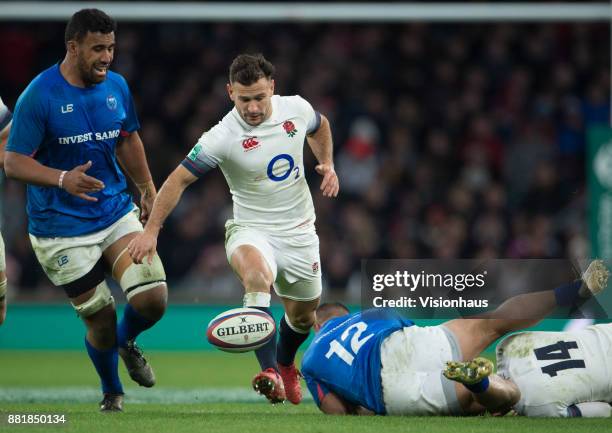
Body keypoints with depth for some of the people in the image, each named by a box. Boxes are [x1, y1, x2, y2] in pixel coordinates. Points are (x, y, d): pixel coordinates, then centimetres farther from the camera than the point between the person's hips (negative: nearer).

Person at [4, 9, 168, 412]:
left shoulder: (117, 86, 2)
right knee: (100, 320, -1)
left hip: (117, 213, 4)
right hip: (61, 229, -4)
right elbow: (14, 163, -17)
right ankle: (112, 393, 29)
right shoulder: (39, 95, -16)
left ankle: (127, 341, 26)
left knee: (153, 300, -11)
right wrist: (62, 179, -32)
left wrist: (149, 192, 21)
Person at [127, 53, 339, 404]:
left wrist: (327, 164, 5)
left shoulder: (297, 109, -7)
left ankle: (285, 363, 52)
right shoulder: (222, 138, -21)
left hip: (299, 231, 5)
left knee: (303, 315, 16)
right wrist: (151, 230, -21)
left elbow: (320, 127, 19)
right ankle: (270, 373, -44)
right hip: (251, 230, -5)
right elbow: (180, 179, -16)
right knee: (257, 274, -38)